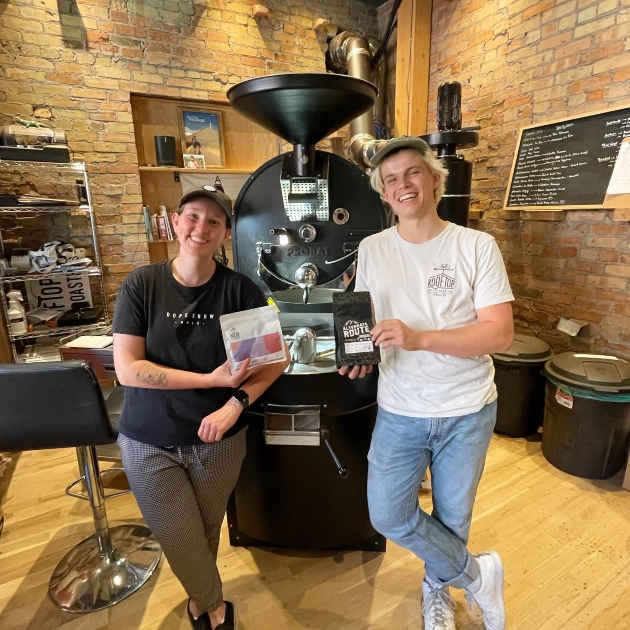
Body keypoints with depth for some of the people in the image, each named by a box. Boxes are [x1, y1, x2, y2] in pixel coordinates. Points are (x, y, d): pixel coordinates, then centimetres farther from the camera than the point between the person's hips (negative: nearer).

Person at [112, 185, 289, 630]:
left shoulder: (240, 290, -10)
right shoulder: (141, 286, -10)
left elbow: (277, 358, -7)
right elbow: (127, 369, -16)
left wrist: (236, 403, -21)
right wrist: (212, 379, -21)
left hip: (219, 440, 1)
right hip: (149, 441, 0)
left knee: (207, 535, 20)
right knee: (180, 543, 10)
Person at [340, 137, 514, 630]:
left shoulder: (477, 246, -10)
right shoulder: (371, 249, -1)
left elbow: (500, 334, -15)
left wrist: (418, 338, -29)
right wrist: (357, 355, -15)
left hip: (468, 412, -1)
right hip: (400, 412, 2)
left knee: (452, 519, 17)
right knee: (388, 517, 5)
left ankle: (437, 589, 51)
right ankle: (477, 575, 33)